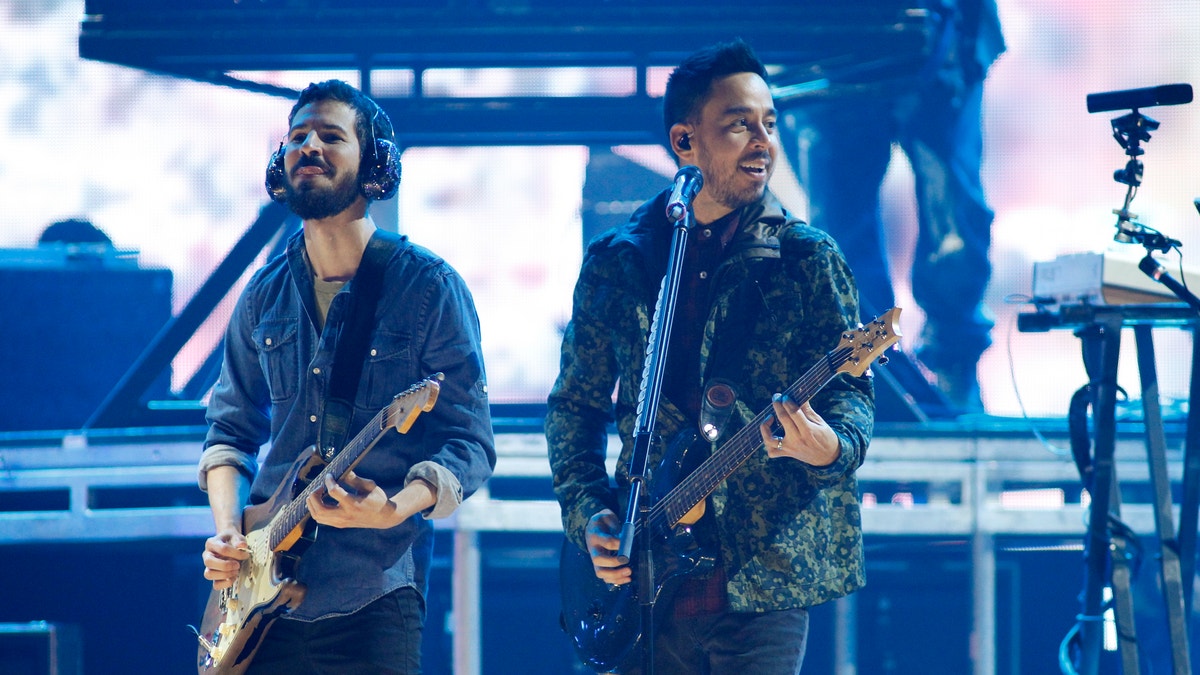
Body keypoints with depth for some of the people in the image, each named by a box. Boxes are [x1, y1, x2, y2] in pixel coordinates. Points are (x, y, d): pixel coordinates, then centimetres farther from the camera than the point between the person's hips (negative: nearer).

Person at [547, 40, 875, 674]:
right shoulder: (615, 263, 8)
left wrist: (831, 446, -23)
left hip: (762, 575, -2)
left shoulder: (808, 258, 3)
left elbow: (850, 386, 0)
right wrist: (587, 512, 0)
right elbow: (574, 404, 14)